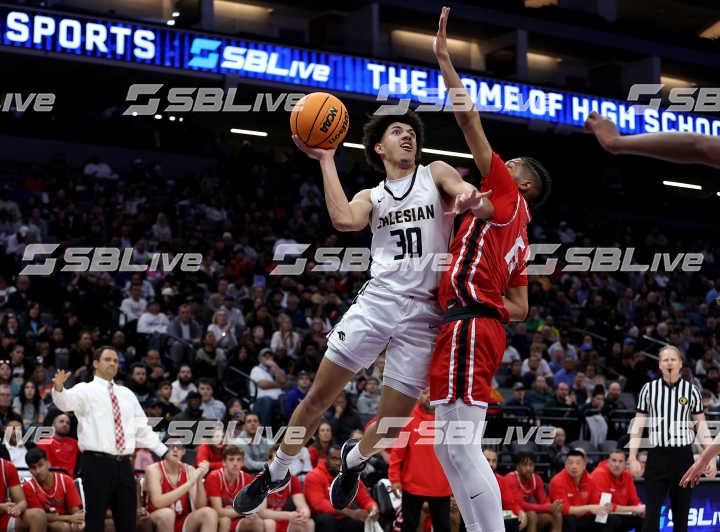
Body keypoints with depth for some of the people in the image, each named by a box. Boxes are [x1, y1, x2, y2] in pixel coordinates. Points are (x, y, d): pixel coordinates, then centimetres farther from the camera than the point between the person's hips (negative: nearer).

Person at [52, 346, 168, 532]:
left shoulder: (127, 395, 19)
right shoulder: (85, 391, 2)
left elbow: (142, 428, 23)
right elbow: (66, 401, -20)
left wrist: (164, 452, 17)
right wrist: (59, 388, -42)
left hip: (124, 465, 5)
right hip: (97, 463, -5)